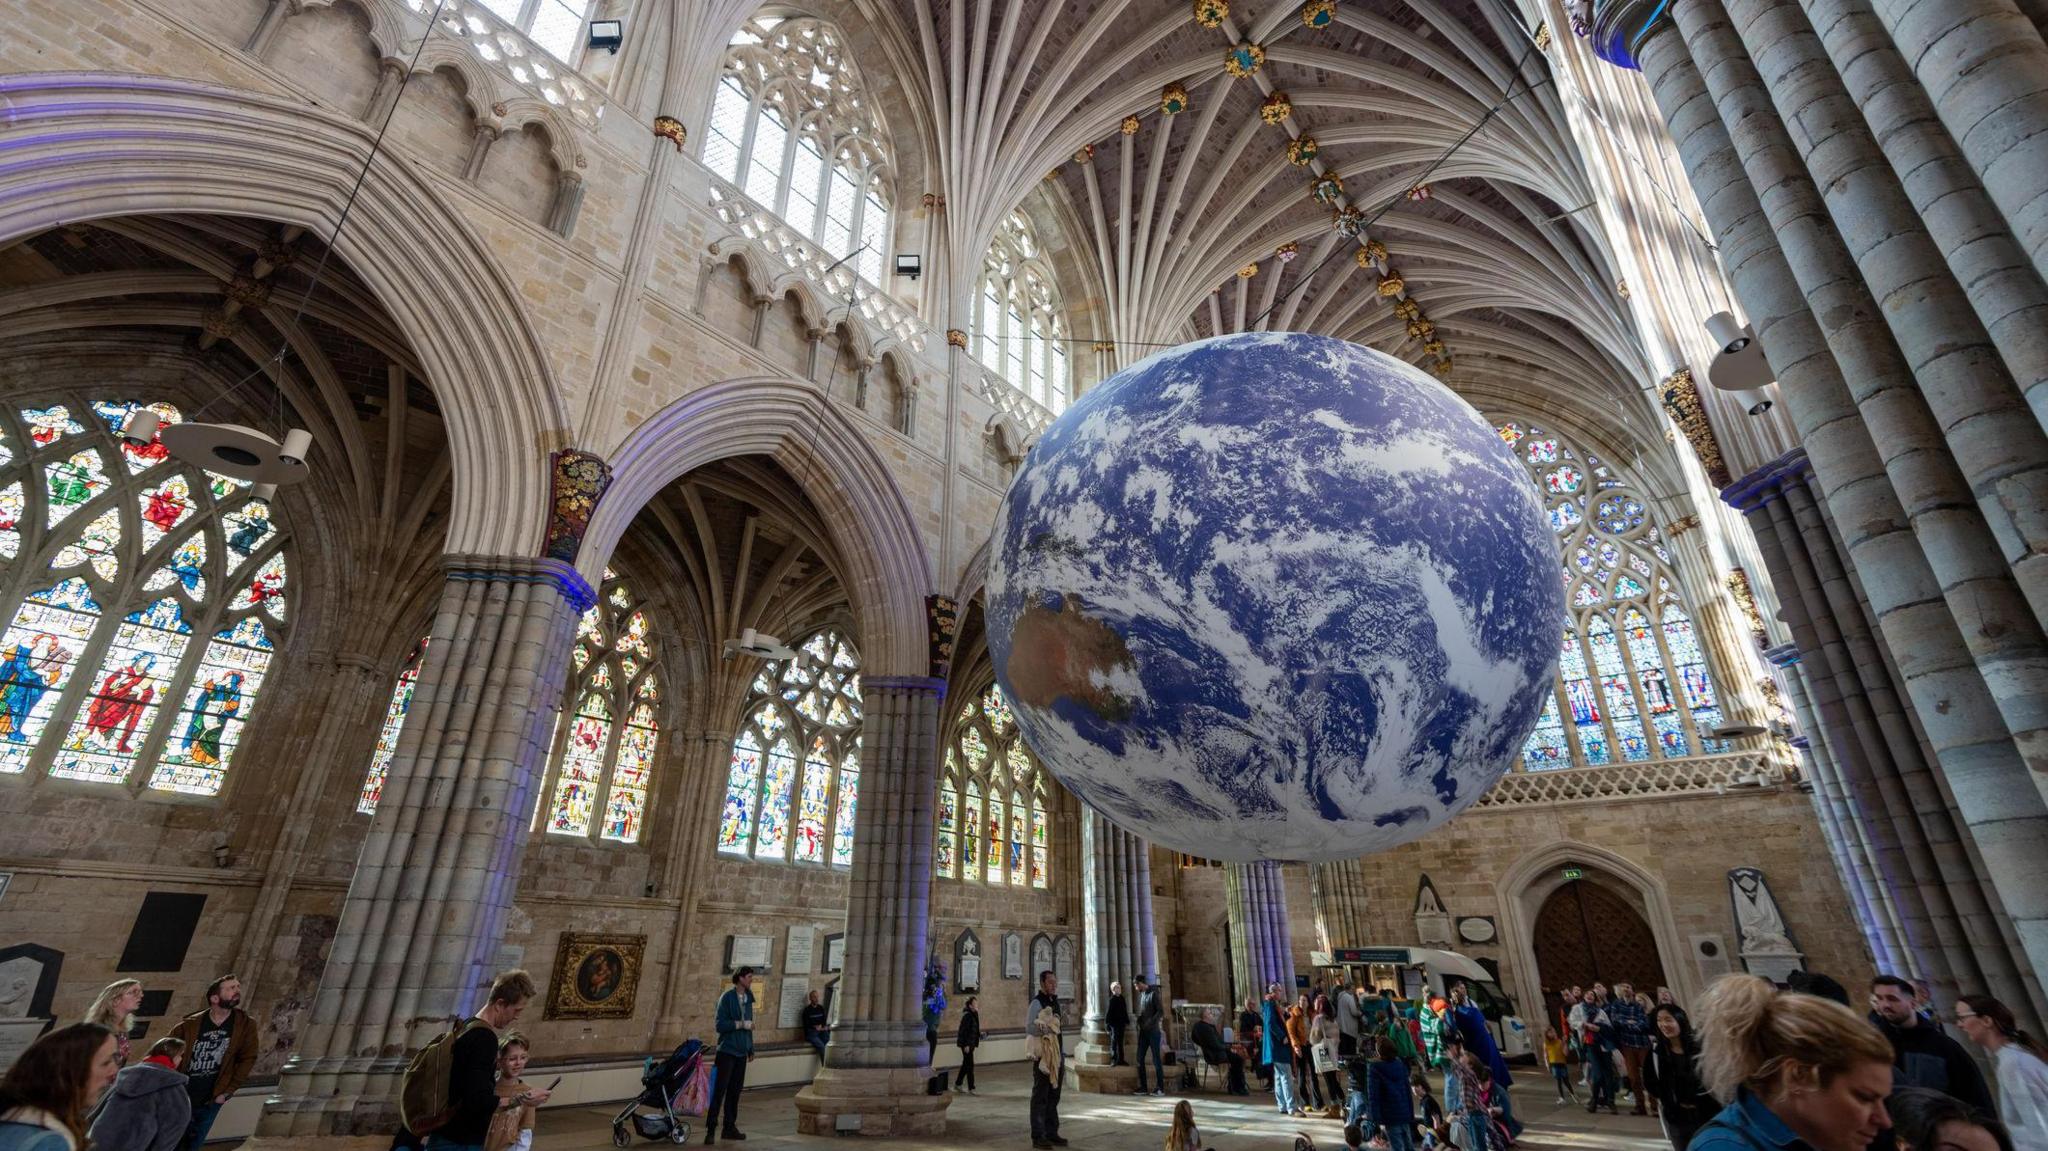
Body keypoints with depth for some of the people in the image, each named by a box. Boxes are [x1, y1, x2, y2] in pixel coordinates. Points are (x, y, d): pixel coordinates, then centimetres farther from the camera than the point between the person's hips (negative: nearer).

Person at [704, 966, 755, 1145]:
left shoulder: (748, 999, 9)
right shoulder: (727, 997, -11)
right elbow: (720, 1025, -16)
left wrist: (751, 1049, 15)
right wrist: (741, 1024, -20)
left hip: (741, 1052, 6)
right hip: (727, 1051, -6)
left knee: (735, 1091, 10)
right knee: (719, 1090, -3)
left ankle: (730, 1127, 19)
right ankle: (711, 1129, 4)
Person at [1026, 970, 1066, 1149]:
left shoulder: (1055, 1002, 13)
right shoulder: (1036, 1002, -12)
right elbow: (1029, 1028, -19)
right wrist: (1045, 1028, -28)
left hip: (1056, 1055, 8)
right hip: (1042, 1055, -8)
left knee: (1054, 1096, 14)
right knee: (1040, 1096, -1)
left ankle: (1052, 1133, 23)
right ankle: (1038, 1136, 8)